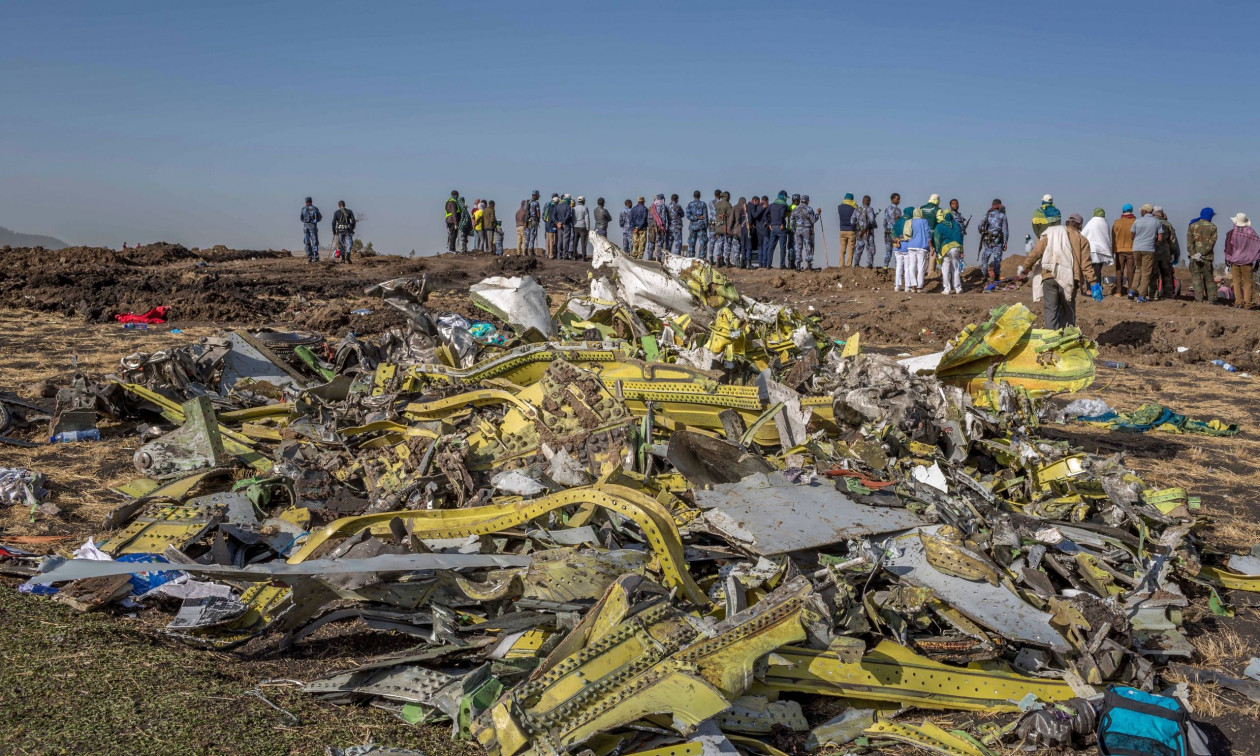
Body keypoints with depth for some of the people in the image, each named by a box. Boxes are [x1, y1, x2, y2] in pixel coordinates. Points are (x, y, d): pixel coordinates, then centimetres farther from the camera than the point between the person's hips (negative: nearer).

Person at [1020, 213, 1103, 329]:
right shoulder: (1082, 240, 10)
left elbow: (1036, 253, 6)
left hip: (1049, 277, 0)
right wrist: (1093, 283, 2)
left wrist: (1025, 268, 16)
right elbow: (1086, 264, 2)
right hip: (1069, 280, 0)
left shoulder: (1049, 234, 13)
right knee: (1068, 311, 15)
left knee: (1050, 311, 1)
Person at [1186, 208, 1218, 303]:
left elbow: (1189, 242, -6)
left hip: (1194, 255, -1)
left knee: (1196, 276, 0)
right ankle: (1212, 299, 9)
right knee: (1209, 278, 10)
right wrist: (1202, 253, -12)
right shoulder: (1212, 227, 2)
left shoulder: (1193, 226, 3)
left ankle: (1199, 298, -8)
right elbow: (1211, 242, -8)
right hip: (1208, 256, 1)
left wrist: (1193, 254, -10)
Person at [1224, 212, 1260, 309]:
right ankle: (1247, 303, 0)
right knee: (1247, 283, 6)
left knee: (1237, 282, 7)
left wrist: (1227, 260, 6)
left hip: (1235, 261, 0)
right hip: (1247, 261, 0)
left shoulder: (1231, 233, -5)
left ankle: (1238, 301, -2)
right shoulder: (1251, 232, -4)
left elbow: (1227, 248, -3)